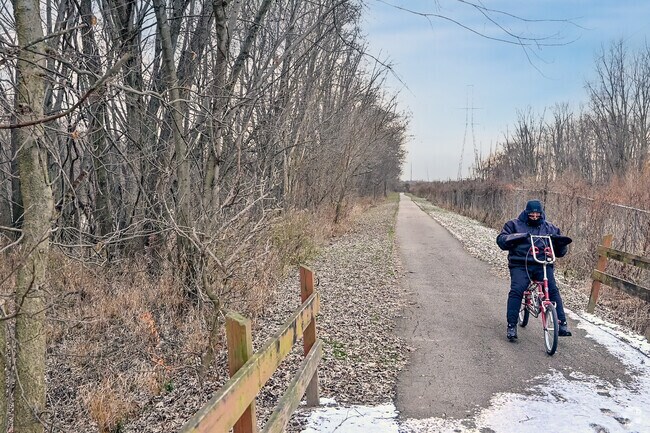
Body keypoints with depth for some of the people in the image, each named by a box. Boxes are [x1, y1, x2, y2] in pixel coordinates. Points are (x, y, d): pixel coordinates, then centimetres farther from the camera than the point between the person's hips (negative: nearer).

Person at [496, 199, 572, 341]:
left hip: (543, 265, 2)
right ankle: (511, 326, -11)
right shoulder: (515, 224, 9)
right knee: (516, 291, -20)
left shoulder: (549, 228, 16)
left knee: (553, 290, -19)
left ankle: (562, 324, -10)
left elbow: (559, 252, 18)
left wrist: (561, 243, -5)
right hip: (520, 265, -2)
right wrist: (517, 237, -19)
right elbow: (501, 240, -3)